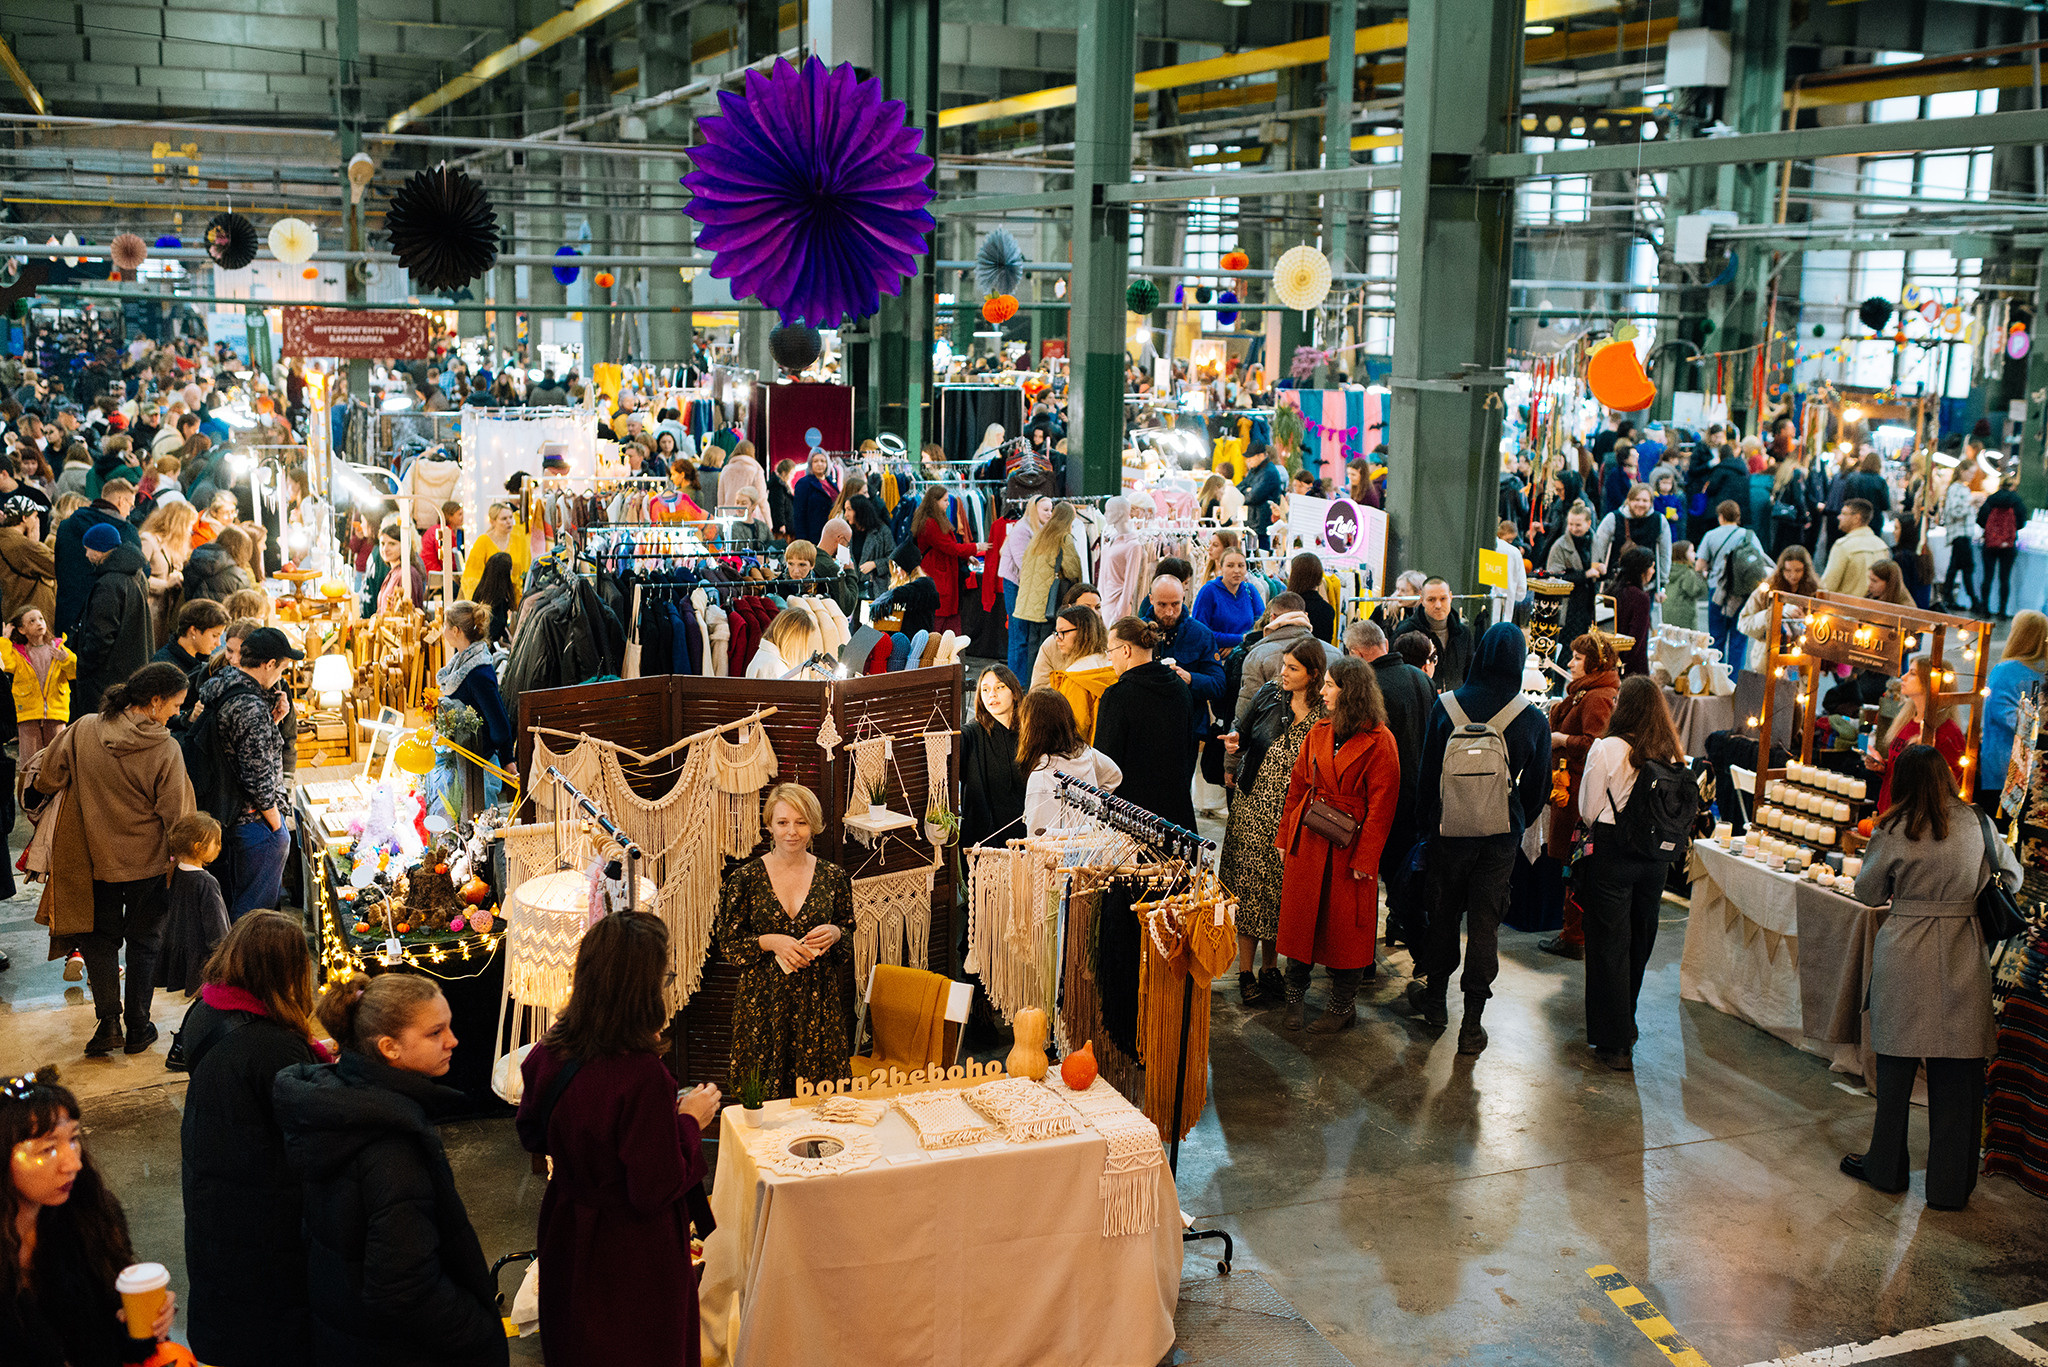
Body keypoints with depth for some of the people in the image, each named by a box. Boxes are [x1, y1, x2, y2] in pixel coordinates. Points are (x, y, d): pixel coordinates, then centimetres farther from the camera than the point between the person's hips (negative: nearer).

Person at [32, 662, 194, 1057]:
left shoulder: (82, 731, -11)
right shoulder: (165, 749, -20)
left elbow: (48, 780, -2)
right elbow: (174, 816, -15)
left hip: (96, 858, 2)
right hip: (147, 862, -2)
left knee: (100, 938, 19)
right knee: (143, 940, 14)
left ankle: (109, 1021, 9)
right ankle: (137, 1029, 20)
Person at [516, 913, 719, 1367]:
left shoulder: (548, 1053, -11)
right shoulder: (643, 1077, -32)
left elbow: (532, 1135, 8)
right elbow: (656, 1191, -26)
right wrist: (690, 1121, -12)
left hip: (567, 1236, 7)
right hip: (633, 1256, -7)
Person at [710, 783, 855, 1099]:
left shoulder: (833, 877, 1)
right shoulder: (745, 879, -4)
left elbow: (850, 936, 13)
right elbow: (726, 942, 0)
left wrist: (835, 933, -9)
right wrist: (769, 942, -15)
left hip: (817, 1001, 1)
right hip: (763, 1000, -1)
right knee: (762, 1094, 3)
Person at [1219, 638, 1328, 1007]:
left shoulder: (1325, 716, -8)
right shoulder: (1269, 694, 1)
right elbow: (1243, 733, 12)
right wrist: (1233, 747, -9)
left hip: (1293, 818, -2)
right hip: (1254, 807, 2)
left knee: (1280, 892, 7)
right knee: (1249, 890, 1)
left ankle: (1271, 969, 22)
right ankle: (1246, 973, 10)